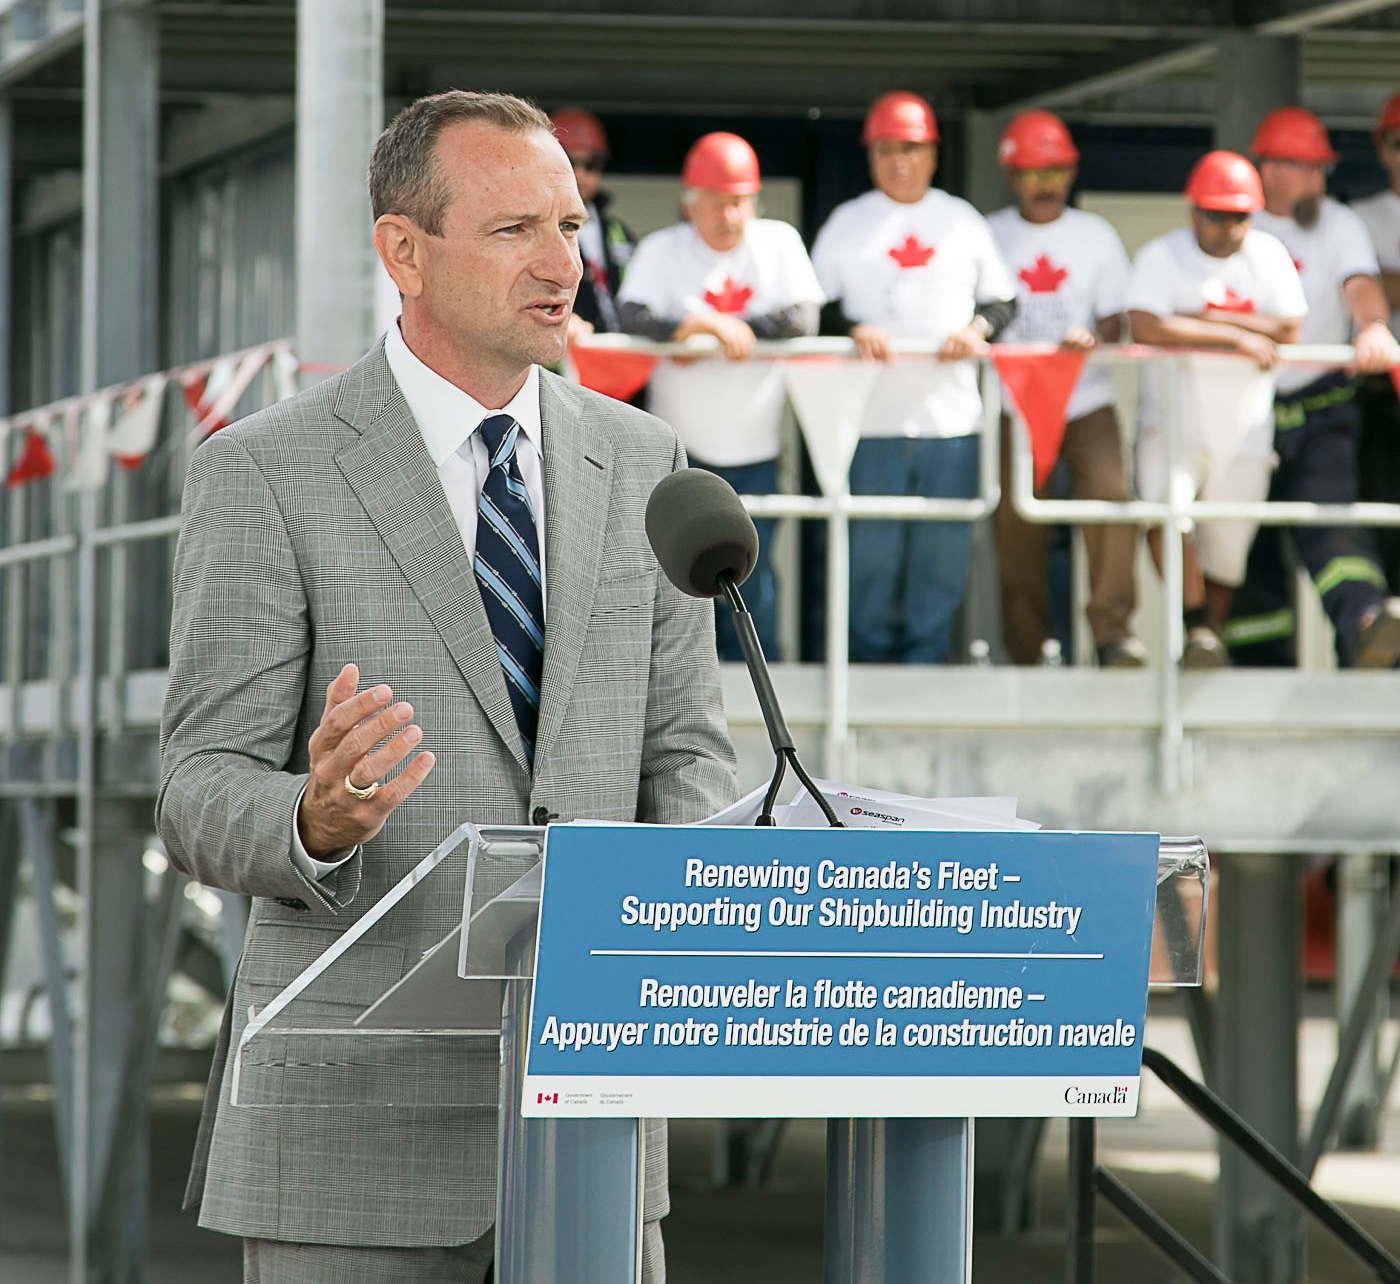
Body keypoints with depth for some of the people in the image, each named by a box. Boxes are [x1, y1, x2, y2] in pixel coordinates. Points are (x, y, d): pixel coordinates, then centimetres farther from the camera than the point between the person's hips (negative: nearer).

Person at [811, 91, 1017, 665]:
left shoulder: (962, 220, 13)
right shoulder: (847, 223, 10)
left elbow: (1003, 300, 16)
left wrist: (978, 329, -5)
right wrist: (854, 330, -12)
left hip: (952, 416, 1)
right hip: (873, 416, -1)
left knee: (943, 547, 0)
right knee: (872, 547, -3)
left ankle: (926, 655, 8)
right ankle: (869, 656, 8)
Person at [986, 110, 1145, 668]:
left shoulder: (1096, 235, 10)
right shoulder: (989, 236, 8)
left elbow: (1115, 320, 5)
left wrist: (1091, 337, -17)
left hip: (1088, 402, 0)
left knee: (1111, 492, -23)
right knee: (1017, 532, -3)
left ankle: (1112, 628, -21)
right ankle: (1028, 655, 7)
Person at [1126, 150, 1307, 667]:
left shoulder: (1268, 255, 5)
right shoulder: (1161, 257, -6)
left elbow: (1289, 329, -7)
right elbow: (1146, 327, -23)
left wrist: (1204, 319, -14)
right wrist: (1237, 338, -22)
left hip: (1244, 430, 3)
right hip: (1172, 423, -3)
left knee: (1226, 551, 7)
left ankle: (1208, 639, 25)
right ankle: (1197, 628, -20)